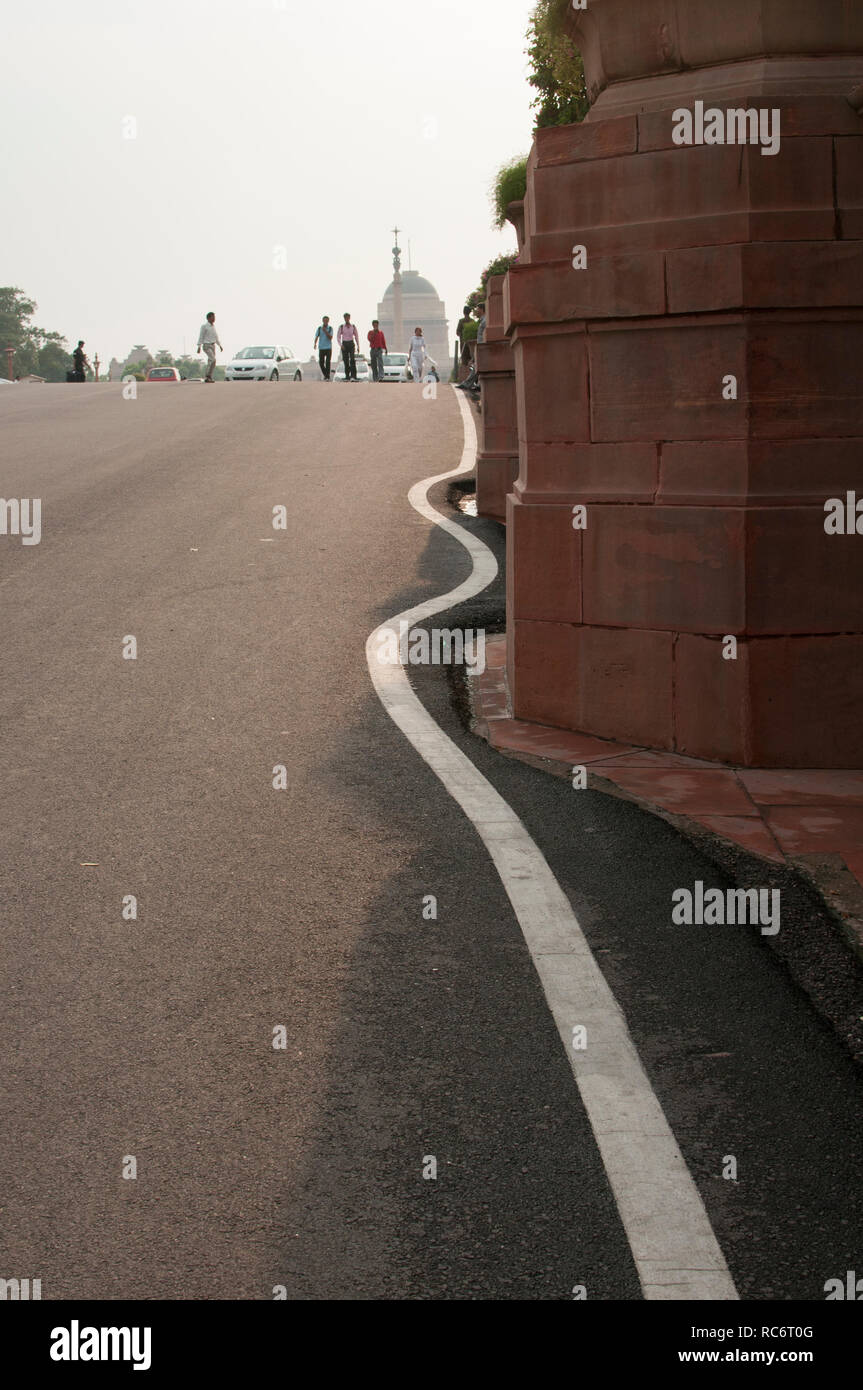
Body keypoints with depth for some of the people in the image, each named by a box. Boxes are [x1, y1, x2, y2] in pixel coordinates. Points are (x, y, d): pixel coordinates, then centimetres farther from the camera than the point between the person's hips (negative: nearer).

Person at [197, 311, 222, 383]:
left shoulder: (213, 326, 14)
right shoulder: (204, 326, -7)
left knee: (210, 362, 4)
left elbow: (216, 337, 22)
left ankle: (208, 378, 7)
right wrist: (199, 347, -13)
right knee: (213, 360, -21)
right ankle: (208, 376, -16)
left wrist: (220, 346, 17)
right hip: (206, 346, -7)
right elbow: (201, 337, -8)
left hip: (213, 346, 7)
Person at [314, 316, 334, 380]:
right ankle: (325, 374, 25)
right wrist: (315, 344, -24)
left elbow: (330, 338, -8)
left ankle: (327, 377, -9)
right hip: (321, 348, 2)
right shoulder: (319, 328, 4)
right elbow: (316, 337, -5)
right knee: (321, 363, 2)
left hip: (328, 348, -2)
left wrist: (325, 331, -18)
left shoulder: (330, 328, 2)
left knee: (328, 362, -11)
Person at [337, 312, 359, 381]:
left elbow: (356, 336, 11)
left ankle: (353, 376, -24)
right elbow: (338, 337, 0)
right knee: (346, 361, 3)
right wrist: (340, 345, -15)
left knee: (352, 360, -18)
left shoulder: (353, 326, 4)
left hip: (351, 344, -1)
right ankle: (347, 377, 14)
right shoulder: (341, 326, 2)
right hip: (344, 345, 1)